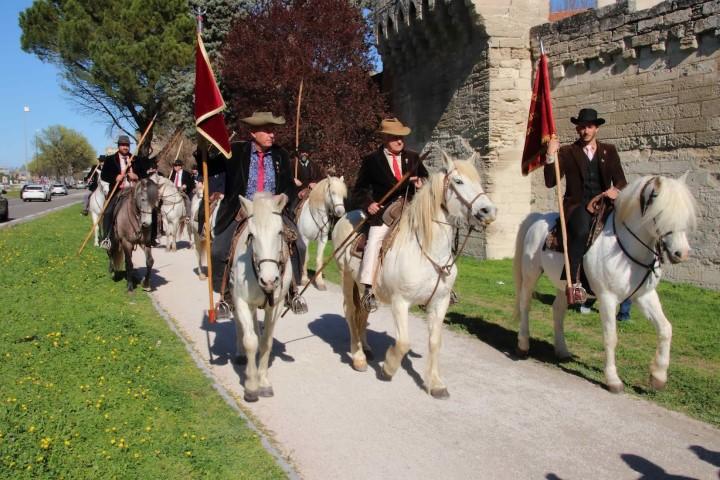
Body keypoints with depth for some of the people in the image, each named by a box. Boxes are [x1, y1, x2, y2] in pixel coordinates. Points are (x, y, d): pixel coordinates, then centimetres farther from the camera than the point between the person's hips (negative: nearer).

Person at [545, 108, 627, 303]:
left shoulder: (609, 151, 17)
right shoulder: (567, 152, 10)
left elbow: (621, 181, 11)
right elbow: (550, 182, 1)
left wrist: (616, 190, -13)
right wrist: (551, 155, -11)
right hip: (577, 206, -3)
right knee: (581, 231, -35)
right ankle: (574, 283, -33)